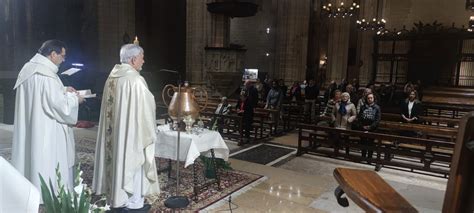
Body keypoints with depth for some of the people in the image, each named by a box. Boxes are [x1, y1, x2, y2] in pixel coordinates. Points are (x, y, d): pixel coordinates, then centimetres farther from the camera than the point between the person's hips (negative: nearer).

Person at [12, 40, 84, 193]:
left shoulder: (30, 68, 8)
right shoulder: (46, 75, -22)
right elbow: (59, 104, -22)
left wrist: (63, 90, 13)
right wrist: (75, 98, -5)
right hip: (46, 133, -10)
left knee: (33, 161, 17)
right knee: (47, 166, 2)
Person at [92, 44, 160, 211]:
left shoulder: (112, 77, 5)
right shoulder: (135, 80, -20)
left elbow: (110, 107, 12)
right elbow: (144, 110, -17)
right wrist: (149, 132, -6)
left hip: (114, 131, 8)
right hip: (132, 132, -8)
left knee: (117, 162, 17)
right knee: (132, 164, 5)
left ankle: (116, 199, 29)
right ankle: (133, 203, 17)